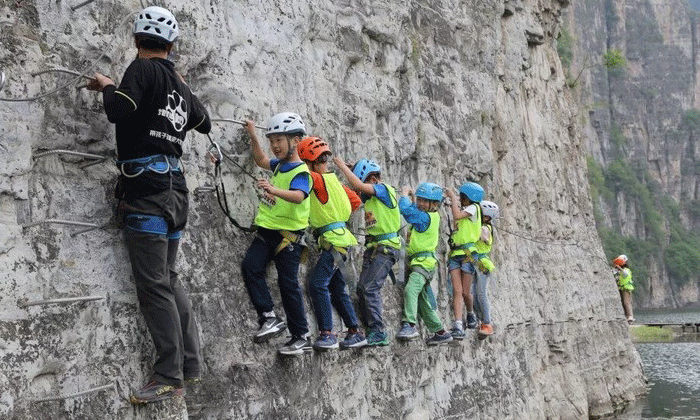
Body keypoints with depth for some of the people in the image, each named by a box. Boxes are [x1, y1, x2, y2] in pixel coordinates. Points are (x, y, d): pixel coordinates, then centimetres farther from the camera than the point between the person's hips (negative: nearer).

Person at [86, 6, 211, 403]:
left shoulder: (143, 69, -4)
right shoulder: (179, 85, 16)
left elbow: (119, 111, -17)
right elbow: (205, 123, 31)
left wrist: (107, 86, 3)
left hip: (146, 188, -8)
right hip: (175, 188, 8)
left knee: (155, 286, -8)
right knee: (170, 279, 15)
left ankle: (170, 378, -8)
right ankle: (191, 364, 17)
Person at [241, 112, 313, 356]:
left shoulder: (301, 172, -11)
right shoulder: (279, 165, 15)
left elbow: (298, 196, -32)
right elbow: (261, 161, 38)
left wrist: (274, 190, -50)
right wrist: (253, 136, 28)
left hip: (288, 236, -7)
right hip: (266, 232, 7)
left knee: (288, 284, -5)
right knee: (250, 266, -16)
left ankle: (301, 338, 5)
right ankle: (269, 318, -14)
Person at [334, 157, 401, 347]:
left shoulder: (384, 190, -12)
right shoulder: (370, 196, 14)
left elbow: (359, 186, -23)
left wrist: (343, 166, -13)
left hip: (386, 247, -10)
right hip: (373, 246, 10)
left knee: (370, 288, -16)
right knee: (362, 288, 8)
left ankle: (378, 334, -14)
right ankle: (372, 331, 16)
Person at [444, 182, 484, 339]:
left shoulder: (473, 208, -3)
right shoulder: (463, 210, 22)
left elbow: (457, 215, -18)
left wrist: (452, 197, -9)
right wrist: (453, 205, 19)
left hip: (468, 254, -6)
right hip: (455, 254, 6)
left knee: (465, 292, 0)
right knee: (457, 291, -8)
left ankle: (470, 313, 31)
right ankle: (458, 326, -17)